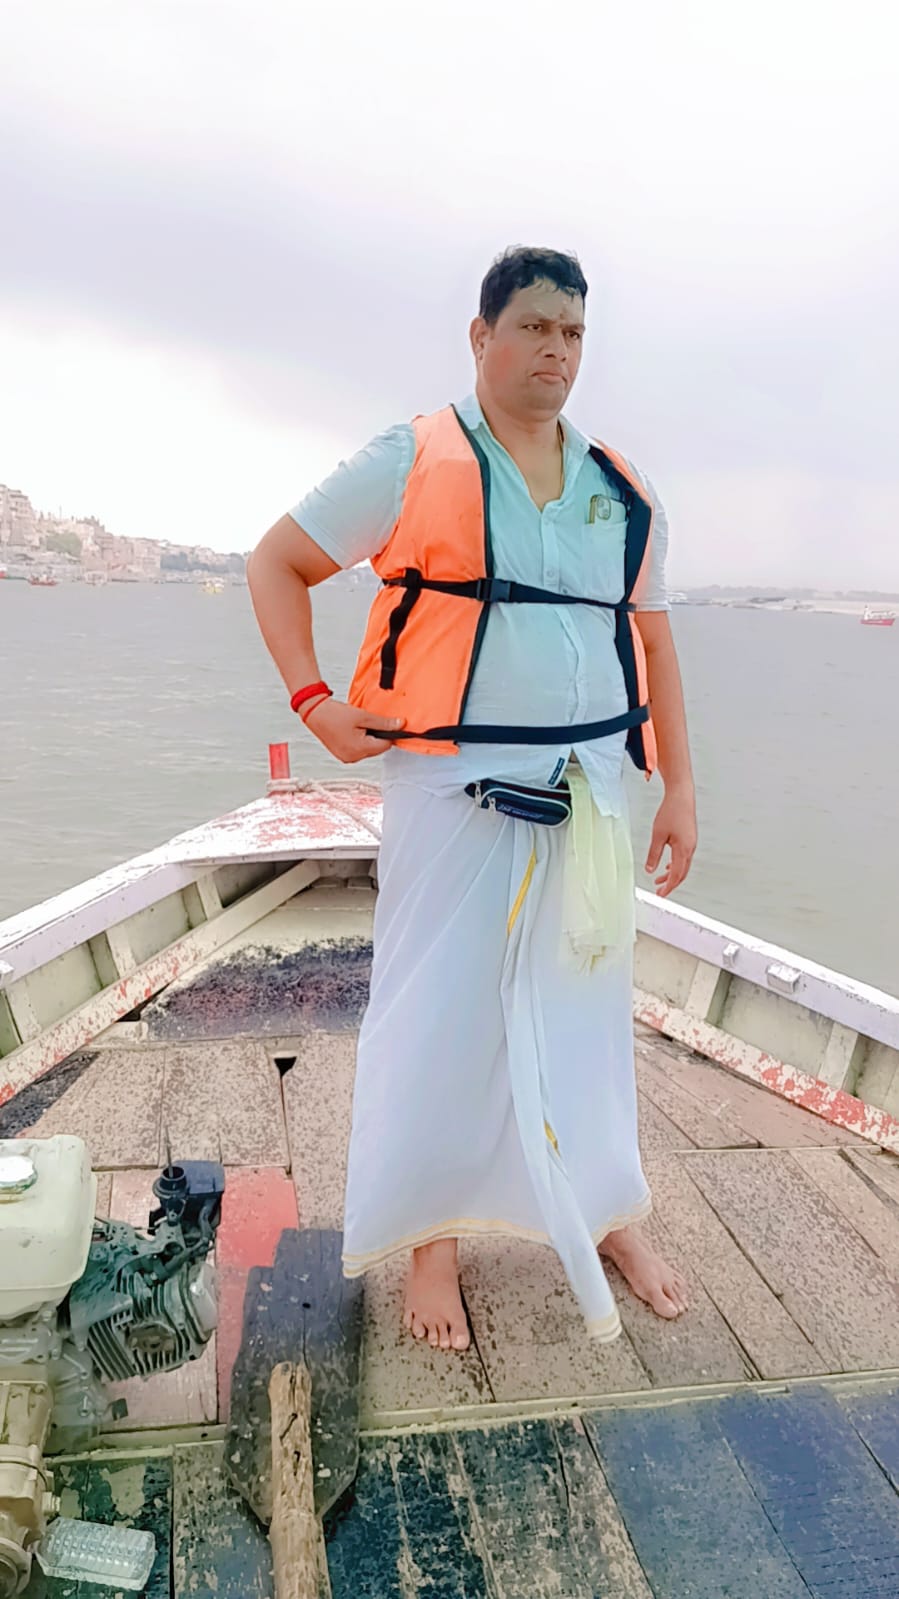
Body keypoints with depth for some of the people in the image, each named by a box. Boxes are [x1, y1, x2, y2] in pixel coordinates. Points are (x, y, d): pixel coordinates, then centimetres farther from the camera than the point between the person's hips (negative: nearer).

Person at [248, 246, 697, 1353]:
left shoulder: (623, 492, 11)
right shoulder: (414, 464, -2)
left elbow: (652, 644, 15)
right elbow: (276, 562, 4)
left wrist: (680, 790, 11)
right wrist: (312, 700, -8)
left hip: (589, 792, 4)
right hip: (456, 788, -4)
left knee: (588, 1004, 14)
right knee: (443, 1012, 4)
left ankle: (608, 1217, 35)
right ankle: (435, 1238, 26)